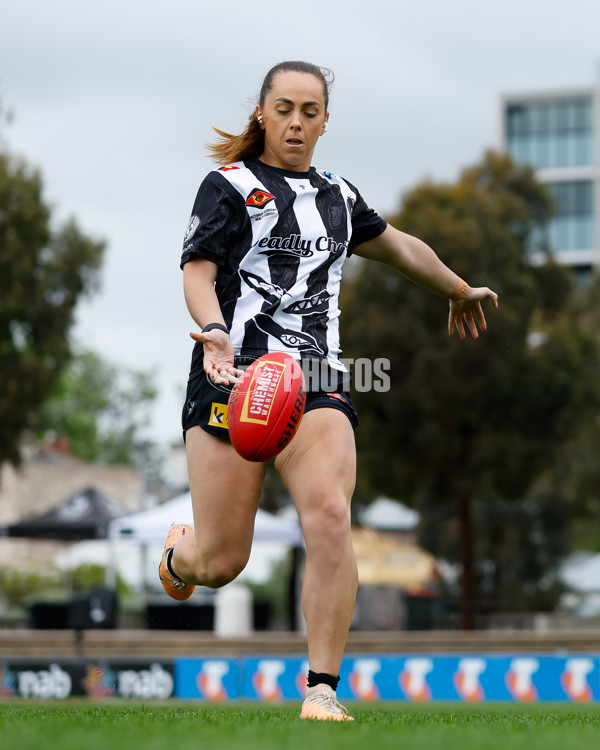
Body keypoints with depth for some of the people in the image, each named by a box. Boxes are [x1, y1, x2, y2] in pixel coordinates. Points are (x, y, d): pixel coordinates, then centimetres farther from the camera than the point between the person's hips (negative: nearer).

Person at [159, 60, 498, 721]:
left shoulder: (338, 196, 20)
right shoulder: (229, 185, 4)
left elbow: (396, 245, 39)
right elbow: (198, 271, -9)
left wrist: (458, 290, 51)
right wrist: (214, 331, -29)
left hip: (317, 382, 4)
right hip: (234, 375, -4)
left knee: (329, 519, -22)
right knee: (221, 564, -3)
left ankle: (322, 689, -14)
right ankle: (179, 553, 37)